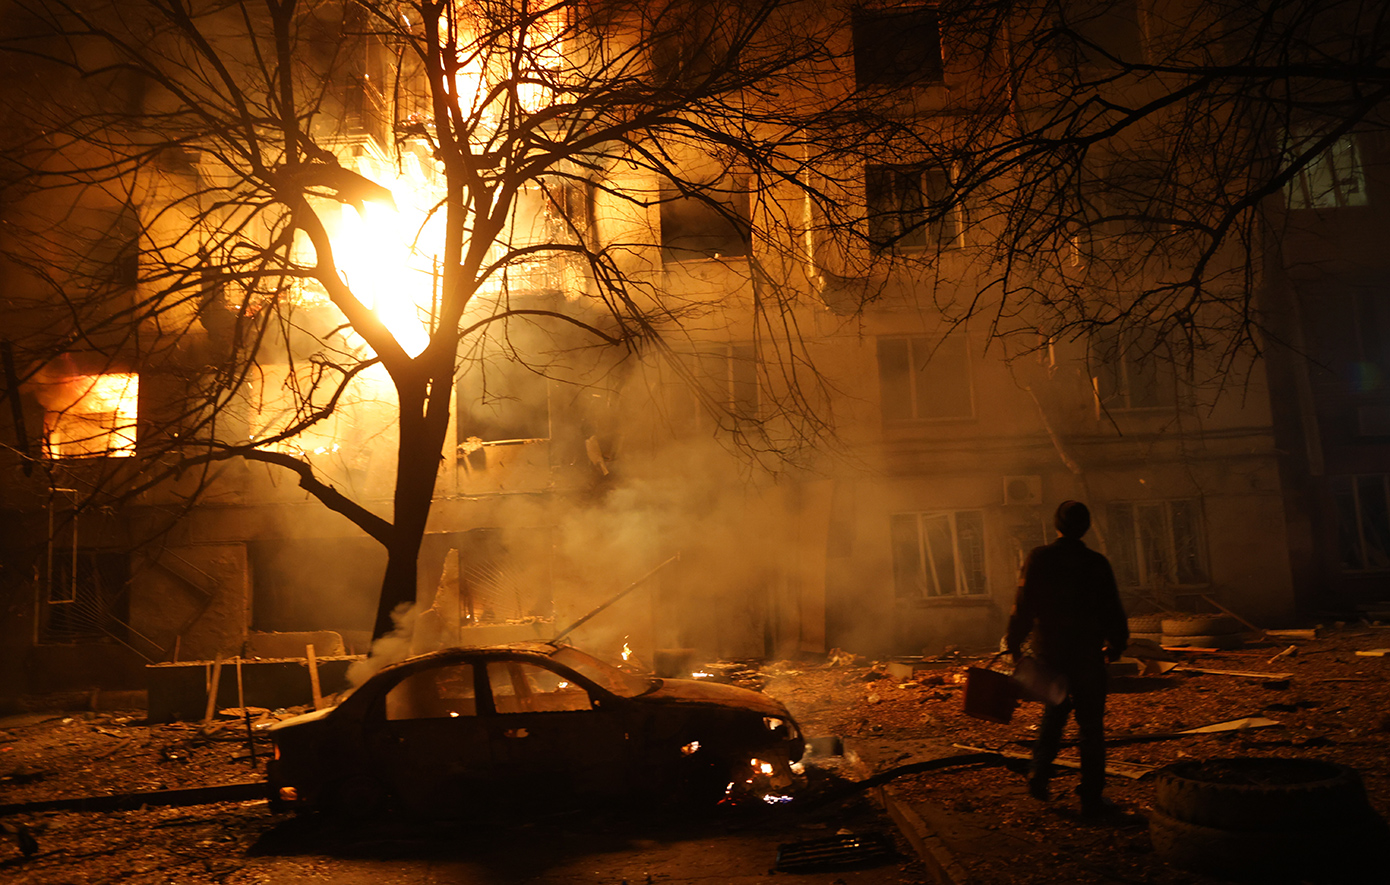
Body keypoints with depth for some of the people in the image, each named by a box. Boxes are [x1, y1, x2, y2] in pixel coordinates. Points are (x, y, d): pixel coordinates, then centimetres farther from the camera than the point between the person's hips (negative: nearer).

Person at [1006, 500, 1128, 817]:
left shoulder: (1038, 558, -5)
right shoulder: (1096, 563, -6)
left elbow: (1023, 606, -5)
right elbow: (1112, 610, 0)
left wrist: (1014, 643, 6)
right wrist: (1116, 645, 16)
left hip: (1048, 651, 2)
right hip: (1087, 653, -2)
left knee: (1054, 710, 23)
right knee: (1090, 724, 7)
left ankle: (1039, 773, 15)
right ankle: (1091, 797, 10)